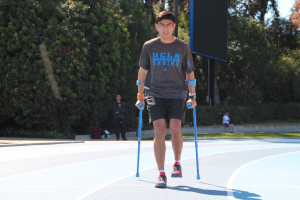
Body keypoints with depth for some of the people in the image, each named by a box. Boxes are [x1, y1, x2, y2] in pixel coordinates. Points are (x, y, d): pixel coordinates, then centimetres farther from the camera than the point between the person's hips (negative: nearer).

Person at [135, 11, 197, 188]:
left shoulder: (183, 47, 2)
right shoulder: (149, 47, 2)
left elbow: (190, 73, 11)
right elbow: (142, 72, 12)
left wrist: (192, 97, 8)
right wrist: (140, 97, 13)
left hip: (177, 94, 0)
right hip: (155, 94, 0)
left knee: (175, 129, -15)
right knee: (159, 131, -12)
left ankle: (177, 164, 11)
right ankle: (161, 175, -7)